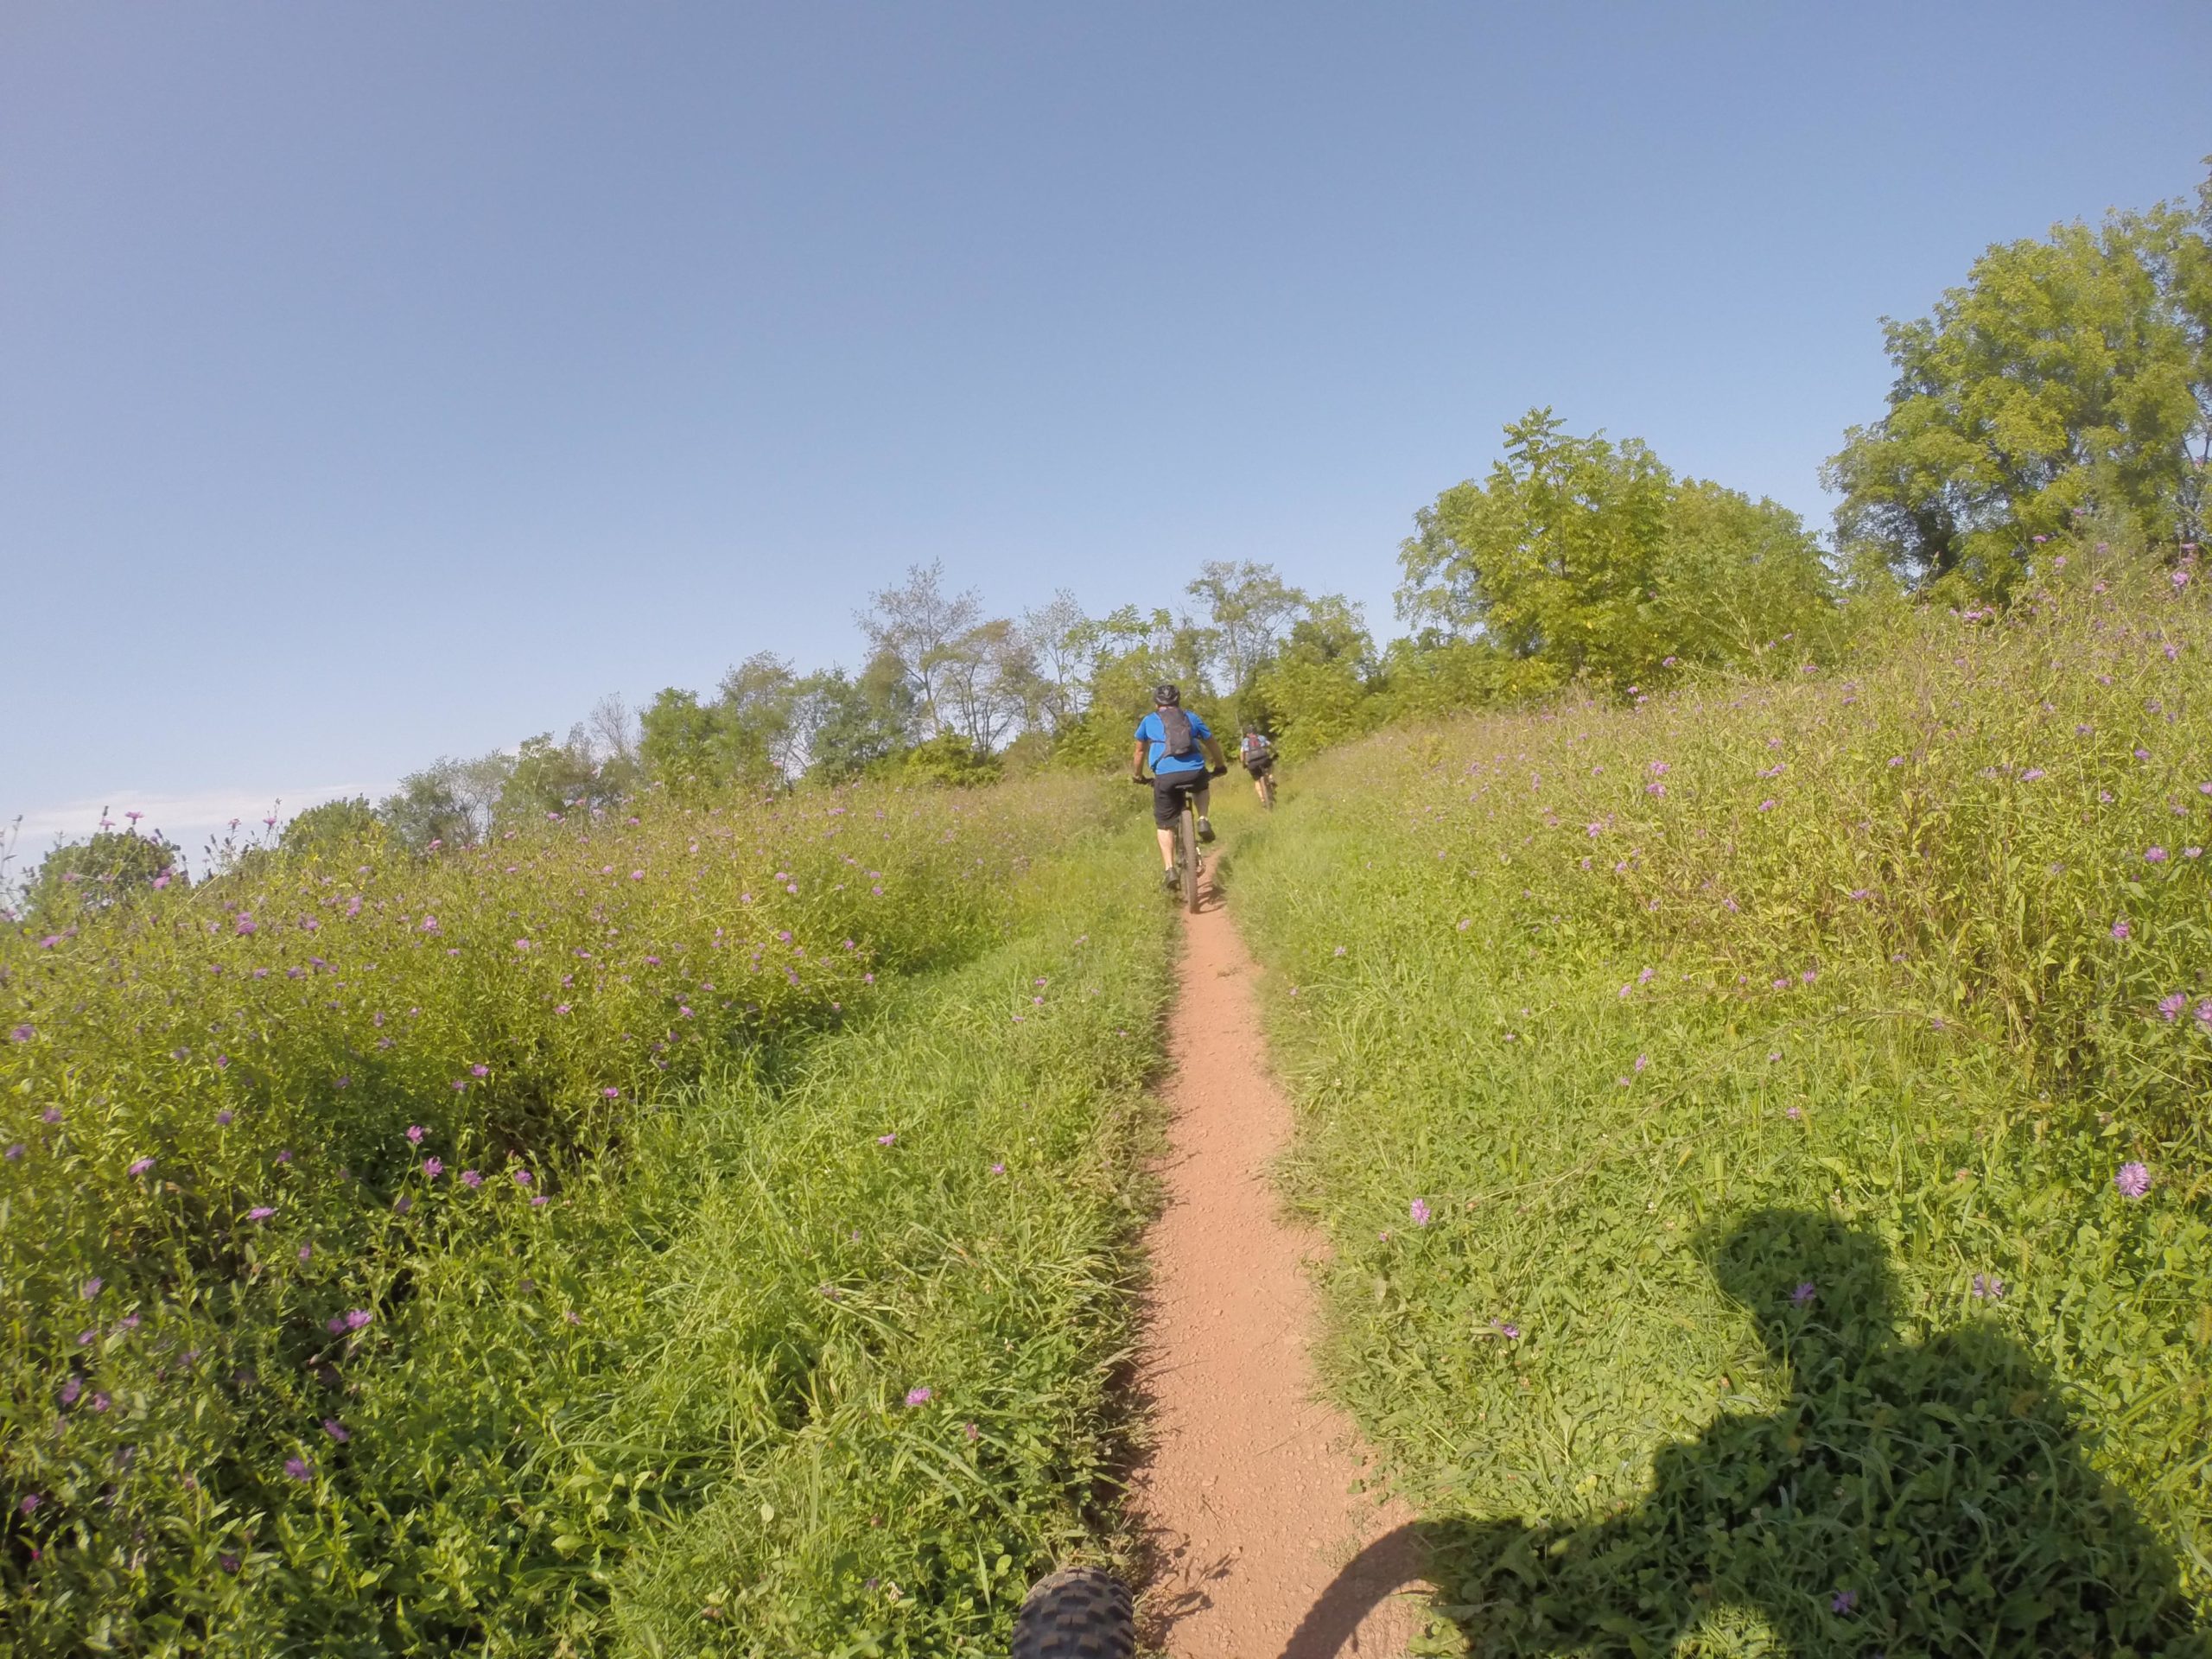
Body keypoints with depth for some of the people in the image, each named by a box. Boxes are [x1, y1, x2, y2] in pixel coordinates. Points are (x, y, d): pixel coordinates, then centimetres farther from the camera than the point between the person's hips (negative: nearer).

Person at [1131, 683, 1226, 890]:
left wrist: (1138, 776, 42)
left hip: (1165, 776, -1)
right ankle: (1203, 820, 14)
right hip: (1195, 772, 1)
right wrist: (1220, 767, 46)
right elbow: (1212, 745, 30)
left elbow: (1139, 752, 27)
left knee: (1164, 824, 15)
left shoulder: (1148, 721, 20)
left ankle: (1169, 869, 2)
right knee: (1200, 787, 38)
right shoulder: (1191, 718, 22)